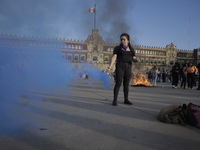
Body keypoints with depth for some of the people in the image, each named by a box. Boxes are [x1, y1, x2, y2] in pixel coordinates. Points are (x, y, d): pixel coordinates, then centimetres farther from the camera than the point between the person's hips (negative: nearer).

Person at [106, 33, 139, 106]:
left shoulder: (131, 49, 11)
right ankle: (115, 100, -4)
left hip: (128, 68, 4)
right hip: (119, 67, -3)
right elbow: (114, 58, -8)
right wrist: (110, 67, -20)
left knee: (126, 84, 7)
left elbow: (134, 59, 11)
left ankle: (126, 100, 17)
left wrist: (137, 60, -13)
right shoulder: (117, 48, 1)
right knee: (118, 84, -10)